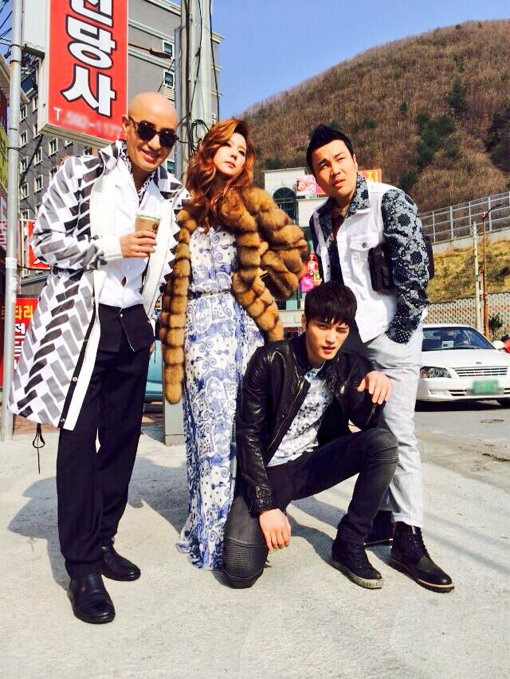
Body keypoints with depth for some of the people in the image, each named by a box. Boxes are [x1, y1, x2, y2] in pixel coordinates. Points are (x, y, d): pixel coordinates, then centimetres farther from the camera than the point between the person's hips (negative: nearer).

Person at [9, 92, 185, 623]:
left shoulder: (171, 195, 9)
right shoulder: (81, 174, -3)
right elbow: (45, 240, -5)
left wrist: (154, 324, 12)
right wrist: (111, 247, -16)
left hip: (134, 326, 5)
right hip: (82, 322, -4)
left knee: (122, 437, 8)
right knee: (78, 437, -3)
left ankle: (102, 540, 24)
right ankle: (82, 565, 7)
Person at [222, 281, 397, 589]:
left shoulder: (351, 366, -3)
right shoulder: (271, 361, -16)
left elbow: (366, 424, -5)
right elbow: (249, 436, -15)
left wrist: (377, 384, -25)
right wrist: (266, 505, -20)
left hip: (313, 465, 4)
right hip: (268, 470, -3)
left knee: (383, 442, -22)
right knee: (240, 570, -23)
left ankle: (349, 544, -5)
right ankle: (272, 522, 12)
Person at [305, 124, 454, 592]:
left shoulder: (390, 202, -7)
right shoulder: (320, 220, 11)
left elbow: (415, 270, -14)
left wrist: (398, 333, -14)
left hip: (390, 335, -6)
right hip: (345, 337, 6)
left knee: (398, 434, -5)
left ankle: (408, 540, 4)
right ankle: (383, 518, 23)